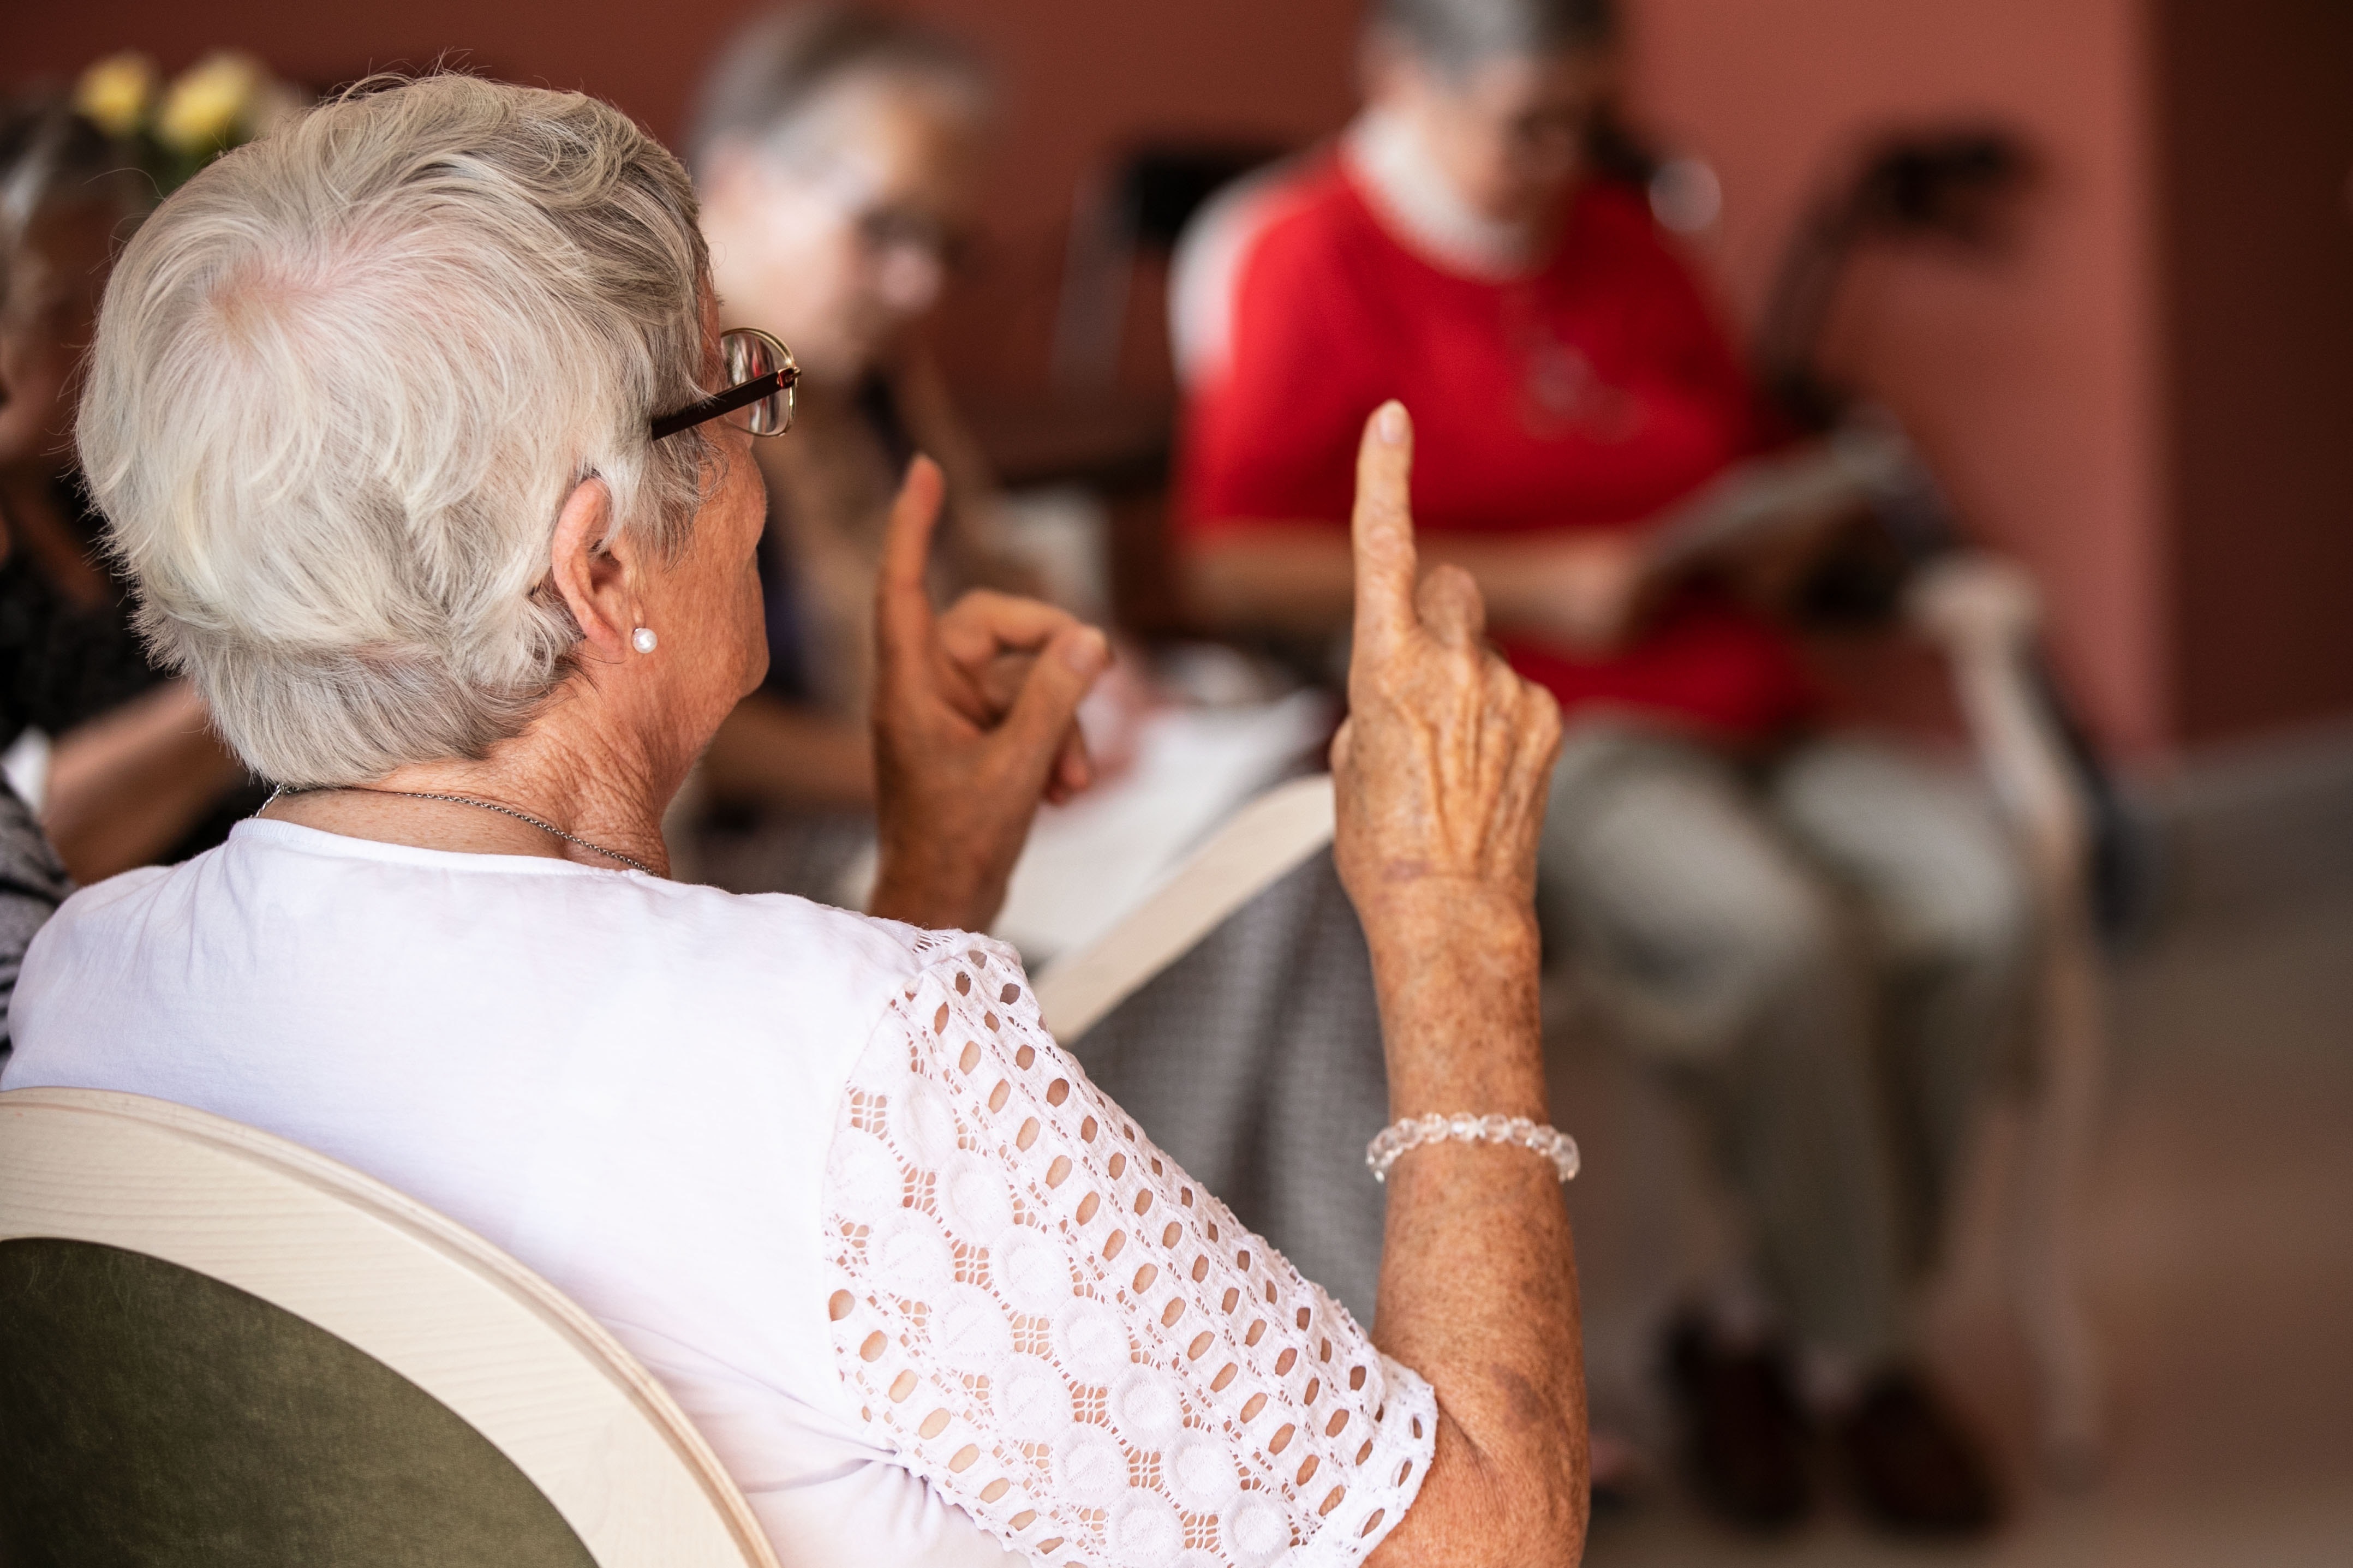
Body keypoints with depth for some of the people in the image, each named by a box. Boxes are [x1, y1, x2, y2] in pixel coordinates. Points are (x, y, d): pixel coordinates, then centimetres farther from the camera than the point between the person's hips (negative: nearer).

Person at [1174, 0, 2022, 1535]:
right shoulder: (1309, 256, 0)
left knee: (1977, 898, -21)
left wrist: (1778, 533, 8)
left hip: (1741, 711, 7)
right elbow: (1235, 561, -11)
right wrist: (1524, 585, -14)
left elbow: (1755, 471, 33)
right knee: (1779, 935, -33)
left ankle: (1762, 1332, -6)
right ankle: (1861, 1364, -9)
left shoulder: (1623, 239, 21)